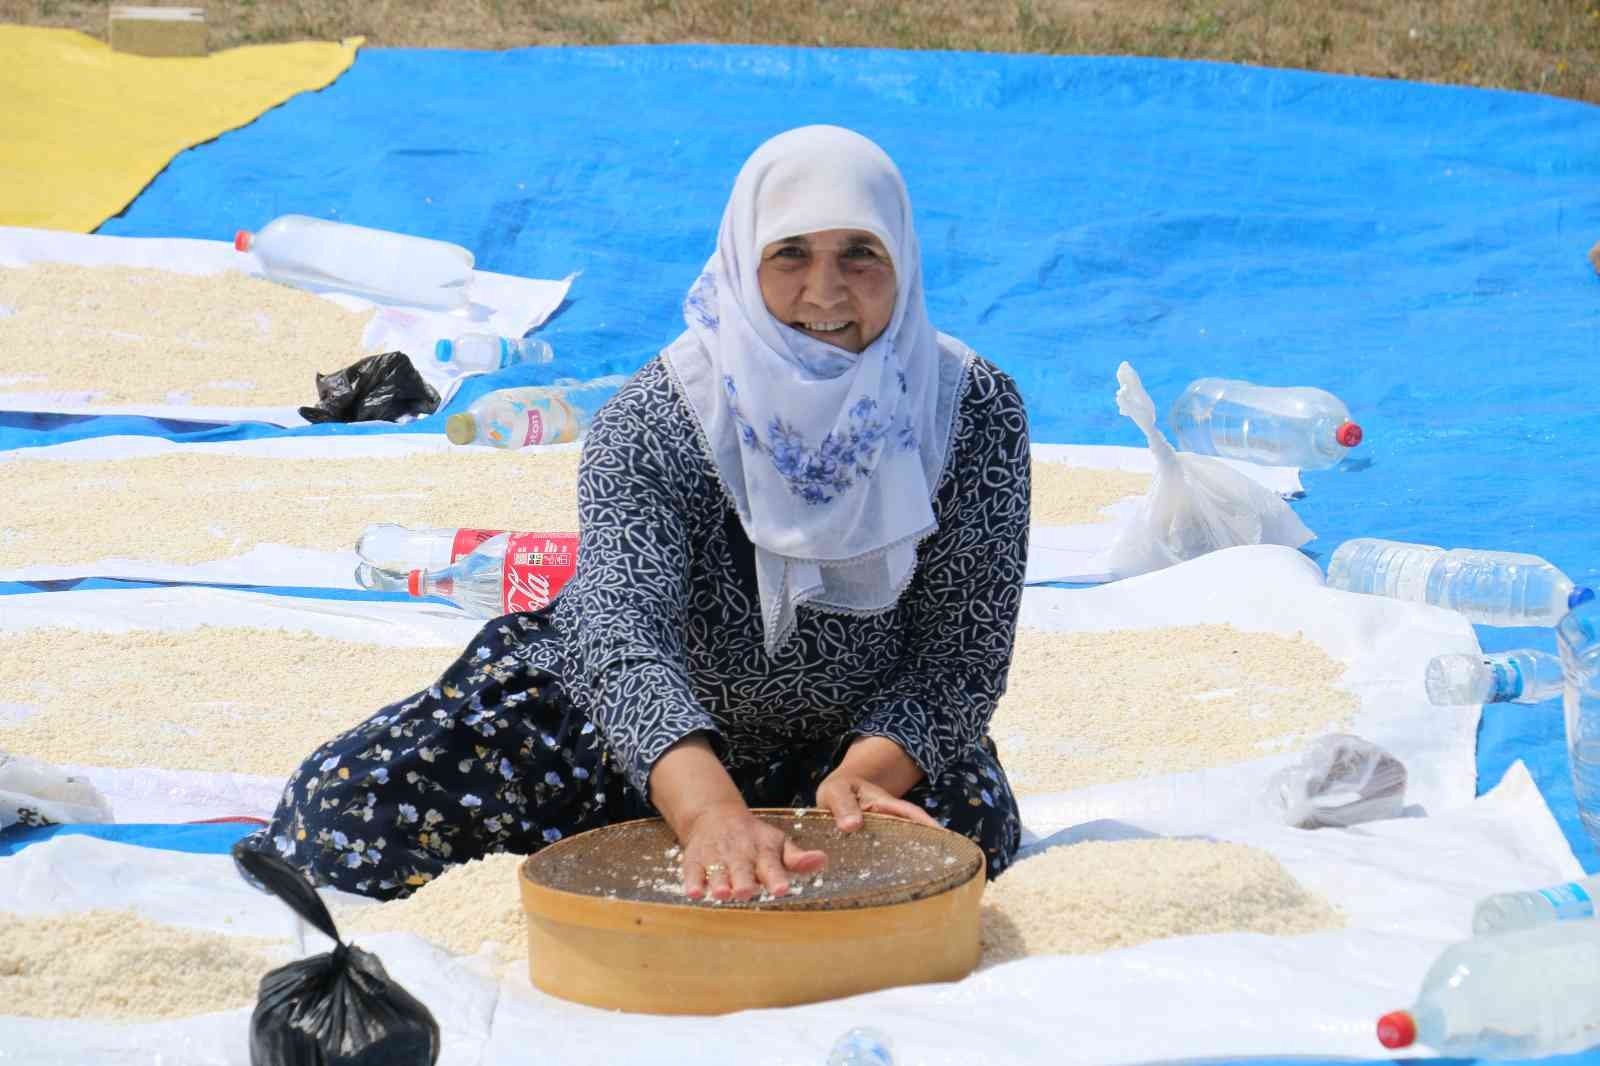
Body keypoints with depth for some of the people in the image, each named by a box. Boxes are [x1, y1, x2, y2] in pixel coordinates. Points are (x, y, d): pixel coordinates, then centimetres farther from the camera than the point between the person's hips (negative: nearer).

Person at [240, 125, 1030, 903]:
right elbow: (622, 623, -40)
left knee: (970, 822, -31)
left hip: (874, 743, 2)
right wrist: (709, 808, -59)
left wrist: (867, 771, -38)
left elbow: (965, 647, -16)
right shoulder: (654, 420, -24)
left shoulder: (973, 410, -17)